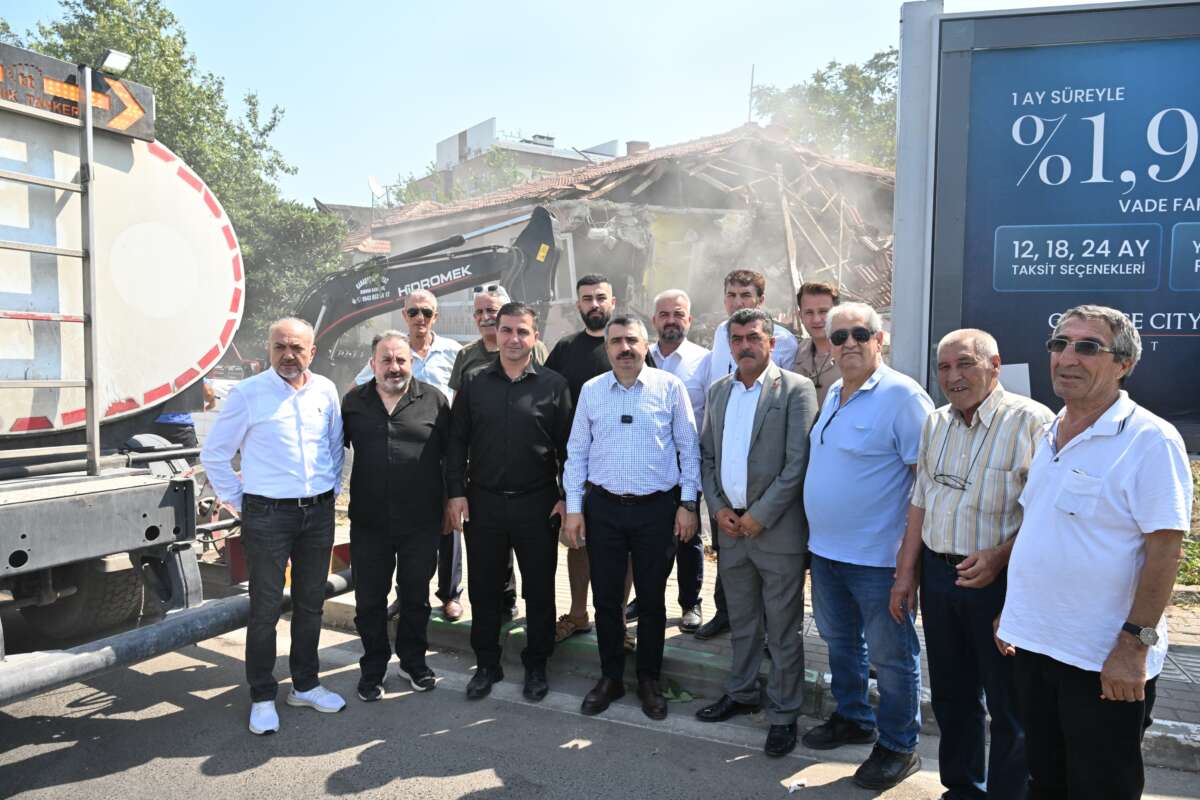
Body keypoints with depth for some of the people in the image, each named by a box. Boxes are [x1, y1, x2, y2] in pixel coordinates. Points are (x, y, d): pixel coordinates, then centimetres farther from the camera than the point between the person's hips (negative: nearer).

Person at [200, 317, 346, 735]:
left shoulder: (325, 391, 3)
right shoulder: (246, 394, -8)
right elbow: (213, 454, -1)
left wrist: (331, 491, 10)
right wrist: (239, 502, -1)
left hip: (319, 513, 4)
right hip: (268, 515, -4)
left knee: (311, 603, 14)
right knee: (266, 609, 3)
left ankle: (305, 684, 29)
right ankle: (262, 698, 18)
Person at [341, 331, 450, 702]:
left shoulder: (433, 400, -2)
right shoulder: (353, 401, 4)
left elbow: (451, 454, 3)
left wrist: (450, 503, 4)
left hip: (421, 522, -1)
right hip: (369, 522, 1)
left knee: (416, 596, 13)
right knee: (369, 599, 10)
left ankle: (414, 660, 34)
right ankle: (373, 667, 29)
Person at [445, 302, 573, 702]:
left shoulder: (553, 385, -1)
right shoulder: (474, 384, 5)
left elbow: (567, 445, 1)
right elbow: (457, 441, 6)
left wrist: (566, 497, -4)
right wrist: (456, 492, -1)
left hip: (537, 504, -1)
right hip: (483, 502, 2)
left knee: (539, 589, 9)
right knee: (483, 588, 11)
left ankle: (536, 665, 27)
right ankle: (487, 664, 28)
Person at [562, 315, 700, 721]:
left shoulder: (670, 387, -3)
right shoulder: (591, 390, 4)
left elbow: (688, 448, 0)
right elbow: (576, 451, 6)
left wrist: (688, 503, -4)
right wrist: (573, 508, 2)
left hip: (657, 508, -2)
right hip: (603, 508, 2)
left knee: (652, 599, 10)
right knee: (606, 597, 10)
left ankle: (649, 680, 27)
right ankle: (610, 676, 28)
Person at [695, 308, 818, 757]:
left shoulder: (796, 389, -8)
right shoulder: (718, 391, 10)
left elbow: (798, 463, -13)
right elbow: (706, 455, 12)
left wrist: (760, 516, -14)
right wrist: (718, 507, -1)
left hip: (777, 529, -5)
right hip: (730, 526, 5)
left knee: (783, 630, 7)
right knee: (741, 622, 20)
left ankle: (783, 714, 21)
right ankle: (741, 693, 37)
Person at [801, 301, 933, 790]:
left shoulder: (902, 396, -15)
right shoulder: (833, 394, 9)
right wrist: (819, 533, 16)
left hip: (877, 556, -8)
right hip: (825, 548, 8)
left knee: (891, 654, 8)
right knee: (840, 640, 22)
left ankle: (898, 747, 25)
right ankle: (852, 719, 41)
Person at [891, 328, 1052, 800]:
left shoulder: (1031, 421, -11)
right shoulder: (936, 424, 9)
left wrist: (999, 557, -23)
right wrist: (906, 574, 11)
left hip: (1001, 580, -6)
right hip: (938, 574, 6)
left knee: (1008, 704, 7)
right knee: (951, 694, 18)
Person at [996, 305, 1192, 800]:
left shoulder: (1150, 440, -14)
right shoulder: (1049, 434, 8)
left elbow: (1164, 551, -17)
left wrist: (1134, 645, -20)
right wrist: (1013, 610, 15)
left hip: (1105, 664, -6)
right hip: (1032, 646, 7)